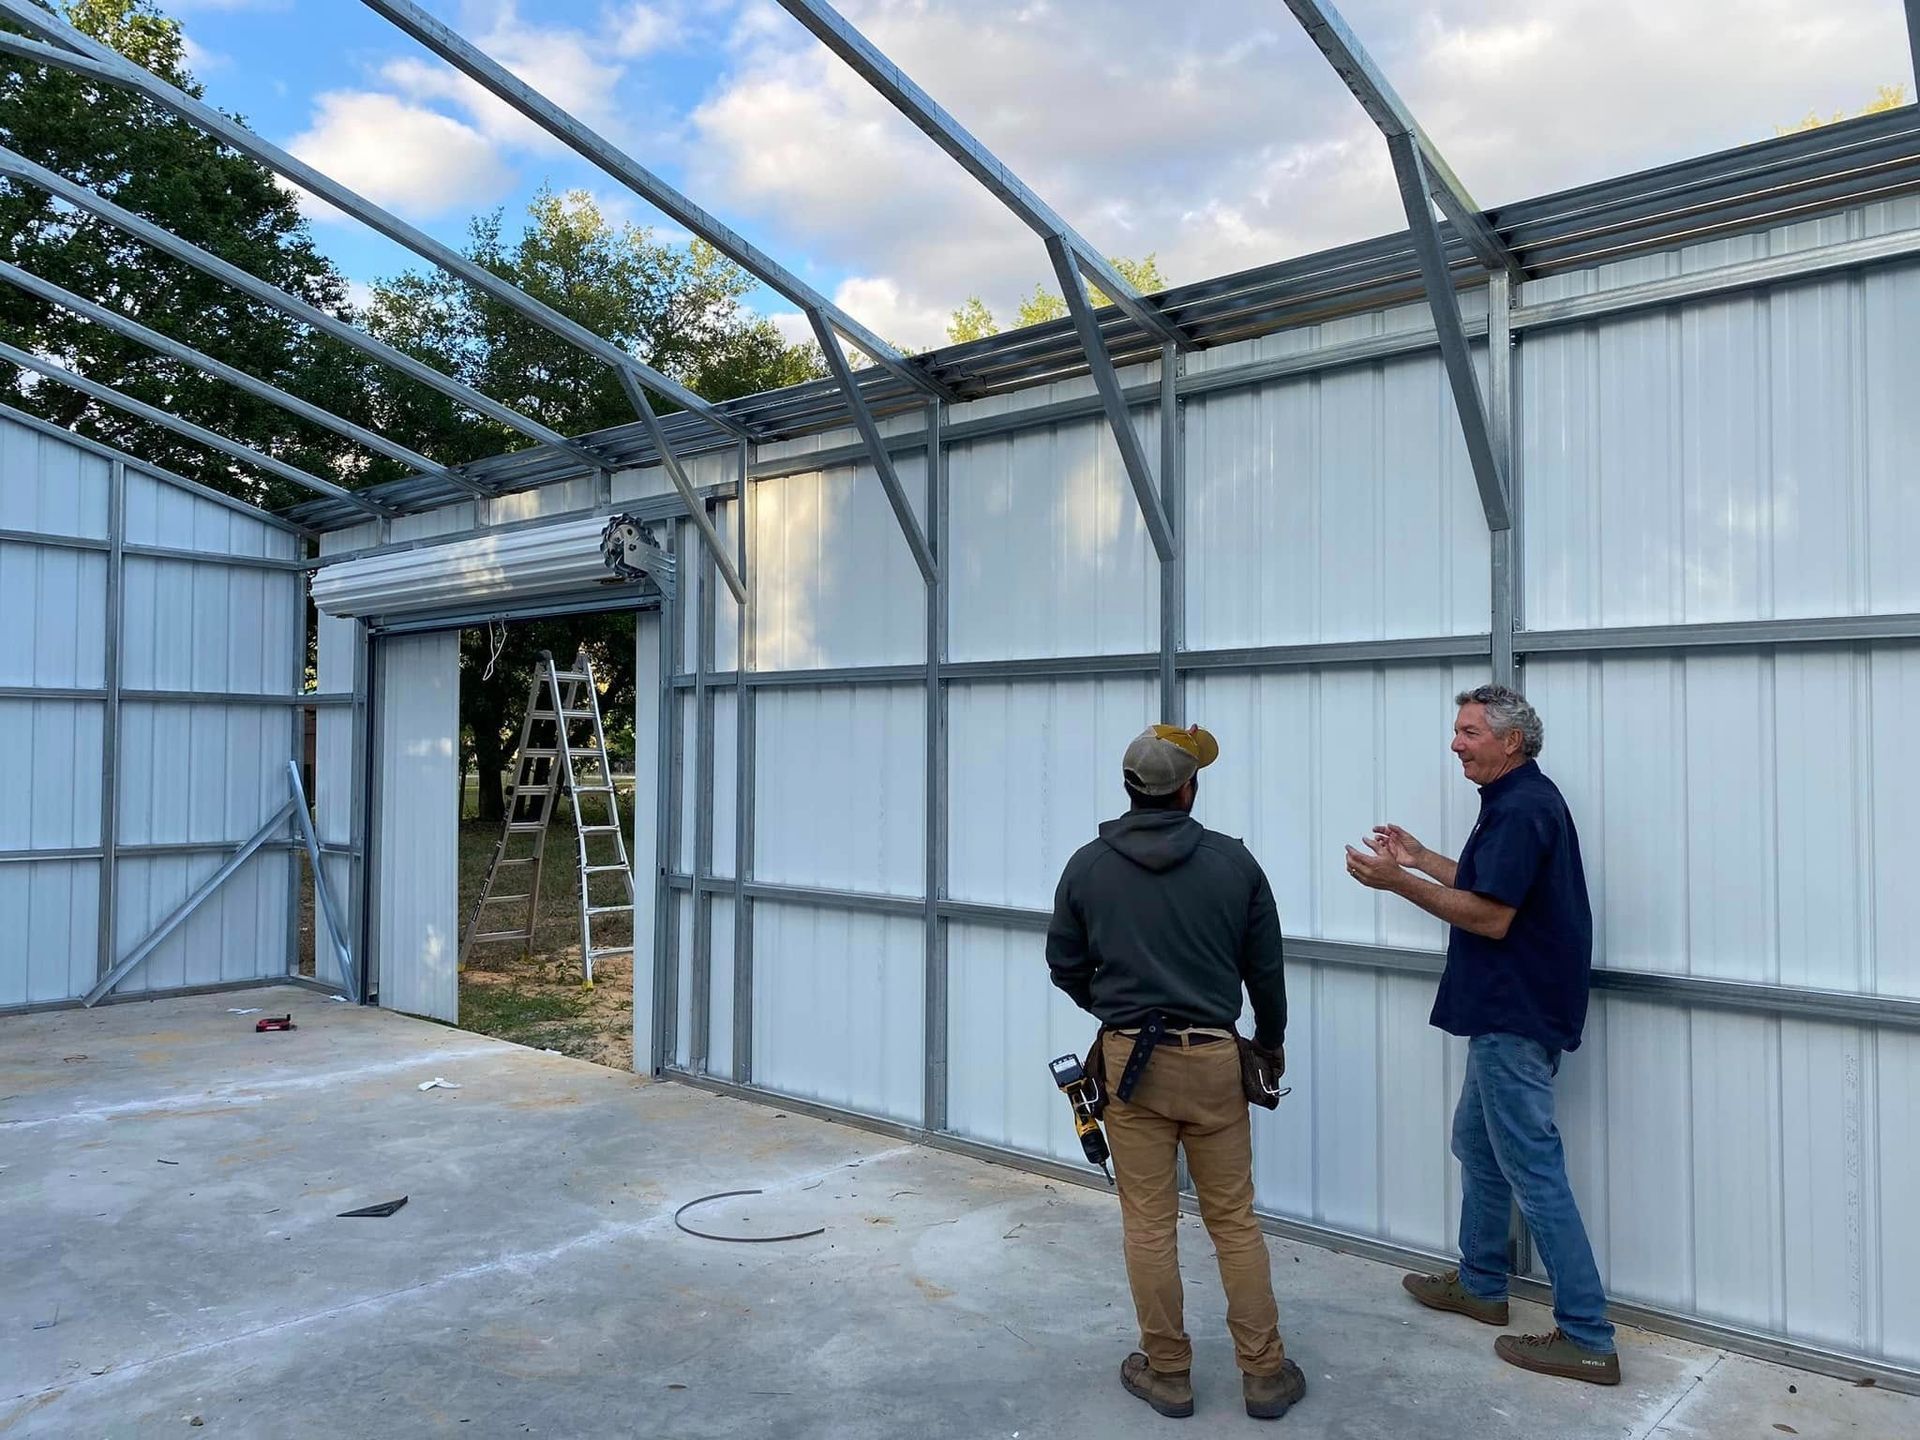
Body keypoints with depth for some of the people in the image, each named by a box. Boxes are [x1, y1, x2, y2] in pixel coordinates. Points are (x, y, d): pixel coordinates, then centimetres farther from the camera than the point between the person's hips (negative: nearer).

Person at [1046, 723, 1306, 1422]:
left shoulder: (1088, 866, -4)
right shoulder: (1233, 861, -3)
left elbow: (1065, 965, 5)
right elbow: (1266, 968, 5)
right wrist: (1272, 1041, 23)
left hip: (1129, 1060, 0)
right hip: (1212, 1060, 1)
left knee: (1149, 1224, 9)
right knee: (1234, 1220, 12)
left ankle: (1167, 1373, 21)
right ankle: (1264, 1373, 21)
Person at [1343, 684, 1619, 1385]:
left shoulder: (1520, 808, -20)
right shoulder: (1524, 799, 13)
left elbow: (1491, 917, -24)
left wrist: (1399, 882, -21)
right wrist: (1422, 859, 20)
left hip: (1516, 1020, -11)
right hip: (1507, 1013, 11)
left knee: (1534, 1171, -4)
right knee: (1476, 1141, 21)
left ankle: (1586, 1338, 5)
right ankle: (1479, 1283, 35)